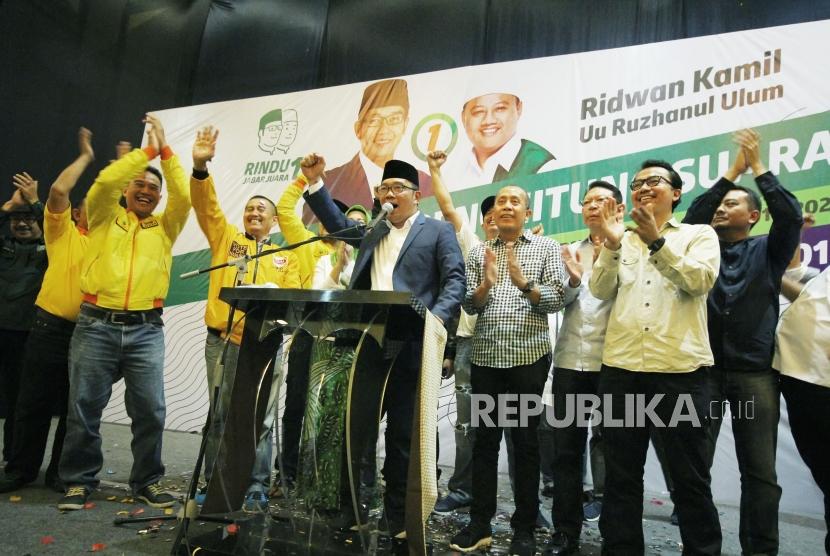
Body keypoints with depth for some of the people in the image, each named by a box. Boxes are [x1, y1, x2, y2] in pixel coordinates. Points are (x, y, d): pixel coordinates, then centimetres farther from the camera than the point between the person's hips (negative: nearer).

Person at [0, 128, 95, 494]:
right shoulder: (63, 232, 5)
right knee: (34, 402, 6)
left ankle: (60, 471, 20)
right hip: (51, 327, -2)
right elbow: (58, 190, -8)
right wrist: (85, 156, 1)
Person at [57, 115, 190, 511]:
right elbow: (104, 182, -6)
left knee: (150, 409, -1)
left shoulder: (165, 227, 14)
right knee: (84, 407, 4)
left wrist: (166, 151, -2)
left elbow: (184, 197, -2)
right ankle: (79, 481, 20)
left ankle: (147, 482, 13)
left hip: (146, 329, 1)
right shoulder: (105, 218, 12)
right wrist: (147, 151, -3)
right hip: (96, 325, 0)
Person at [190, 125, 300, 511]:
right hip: (223, 340, 0)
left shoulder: (286, 257, 15)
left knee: (260, 419, 1)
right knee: (220, 415, 6)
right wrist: (200, 167, -15)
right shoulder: (225, 237, 14)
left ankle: (256, 489, 10)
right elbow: (206, 205, 0)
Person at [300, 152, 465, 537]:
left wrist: (437, 316, -21)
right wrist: (314, 181, 13)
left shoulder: (438, 231, 5)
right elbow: (337, 223, 23)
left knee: (403, 433, 5)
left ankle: (398, 518, 19)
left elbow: (455, 280, -4)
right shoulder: (371, 232, 22)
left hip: (410, 347, -5)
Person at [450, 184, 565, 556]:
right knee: (485, 439, 8)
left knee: (525, 440, 6)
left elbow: (558, 300, -4)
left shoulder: (547, 247, 4)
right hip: (485, 357, 3)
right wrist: (485, 284, -14)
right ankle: (479, 523, 18)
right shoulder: (479, 252, 11)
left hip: (528, 357, -2)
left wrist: (524, 283, -20)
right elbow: (469, 306, 6)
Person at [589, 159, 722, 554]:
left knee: (690, 476, 8)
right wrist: (611, 245, -11)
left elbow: (701, 280, -10)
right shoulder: (622, 241, 16)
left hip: (681, 369, -2)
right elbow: (600, 290, 2)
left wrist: (657, 241, -19)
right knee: (621, 474, 10)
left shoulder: (699, 235, 9)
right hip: (621, 368, 3)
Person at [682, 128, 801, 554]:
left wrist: (757, 167, -4)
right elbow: (691, 218, -3)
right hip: (704, 368, 1)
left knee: (760, 470, 3)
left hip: (755, 372, -1)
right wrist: (732, 171, -2)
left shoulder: (767, 250, 9)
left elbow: (791, 216, -7)